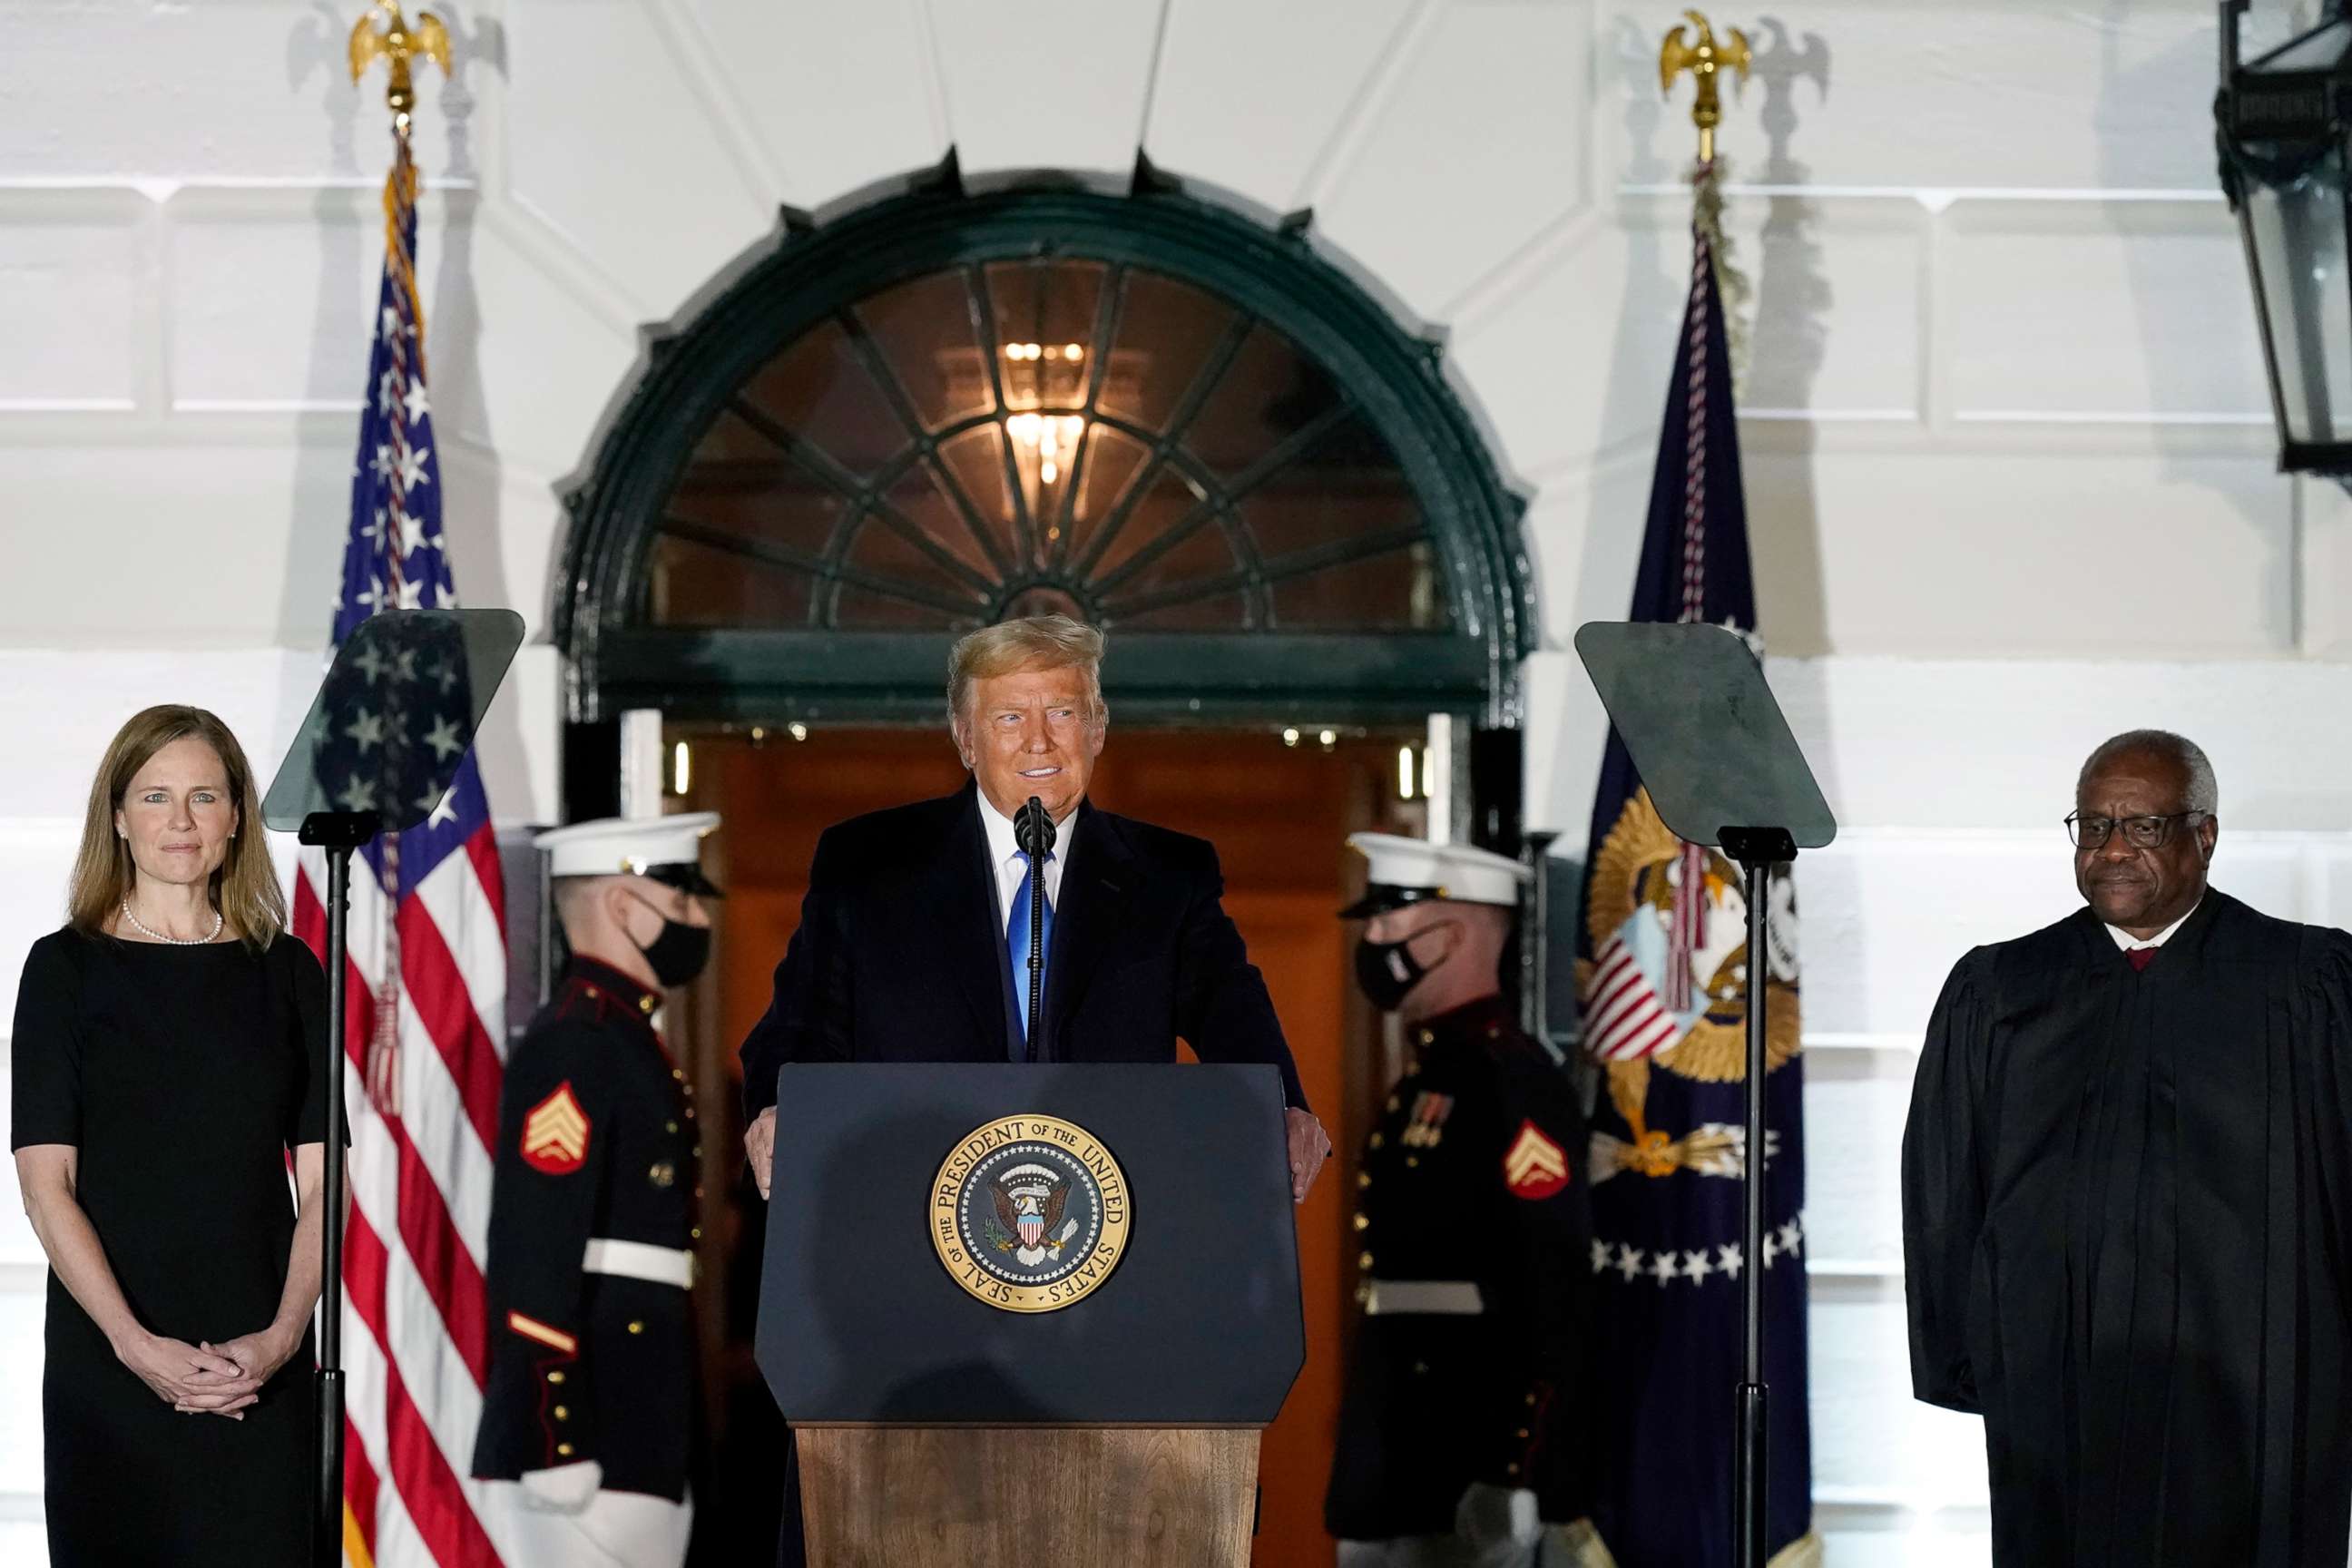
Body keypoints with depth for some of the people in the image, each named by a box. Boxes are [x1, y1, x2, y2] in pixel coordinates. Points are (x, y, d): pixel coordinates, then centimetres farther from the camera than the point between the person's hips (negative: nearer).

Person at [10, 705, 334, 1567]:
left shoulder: (288, 972, 8)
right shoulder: (67, 967, 2)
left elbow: (320, 1180, 4)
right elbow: (45, 1182, -5)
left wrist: (283, 1334, -11)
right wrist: (135, 1342, -15)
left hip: (261, 1365, 1)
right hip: (109, 1357, -1)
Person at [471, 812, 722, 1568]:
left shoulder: (629, 1039, 19)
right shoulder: (572, 1043, -13)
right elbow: (534, 1254, -20)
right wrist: (557, 1440, -24)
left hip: (642, 1421, 10)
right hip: (592, 1422, -10)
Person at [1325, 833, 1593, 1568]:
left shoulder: (1511, 1080, -14)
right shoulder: (1430, 1075, 17)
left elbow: (1556, 1287, -20)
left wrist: (1517, 1479, -23)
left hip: (1465, 1468, -10)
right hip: (1403, 1463, 10)